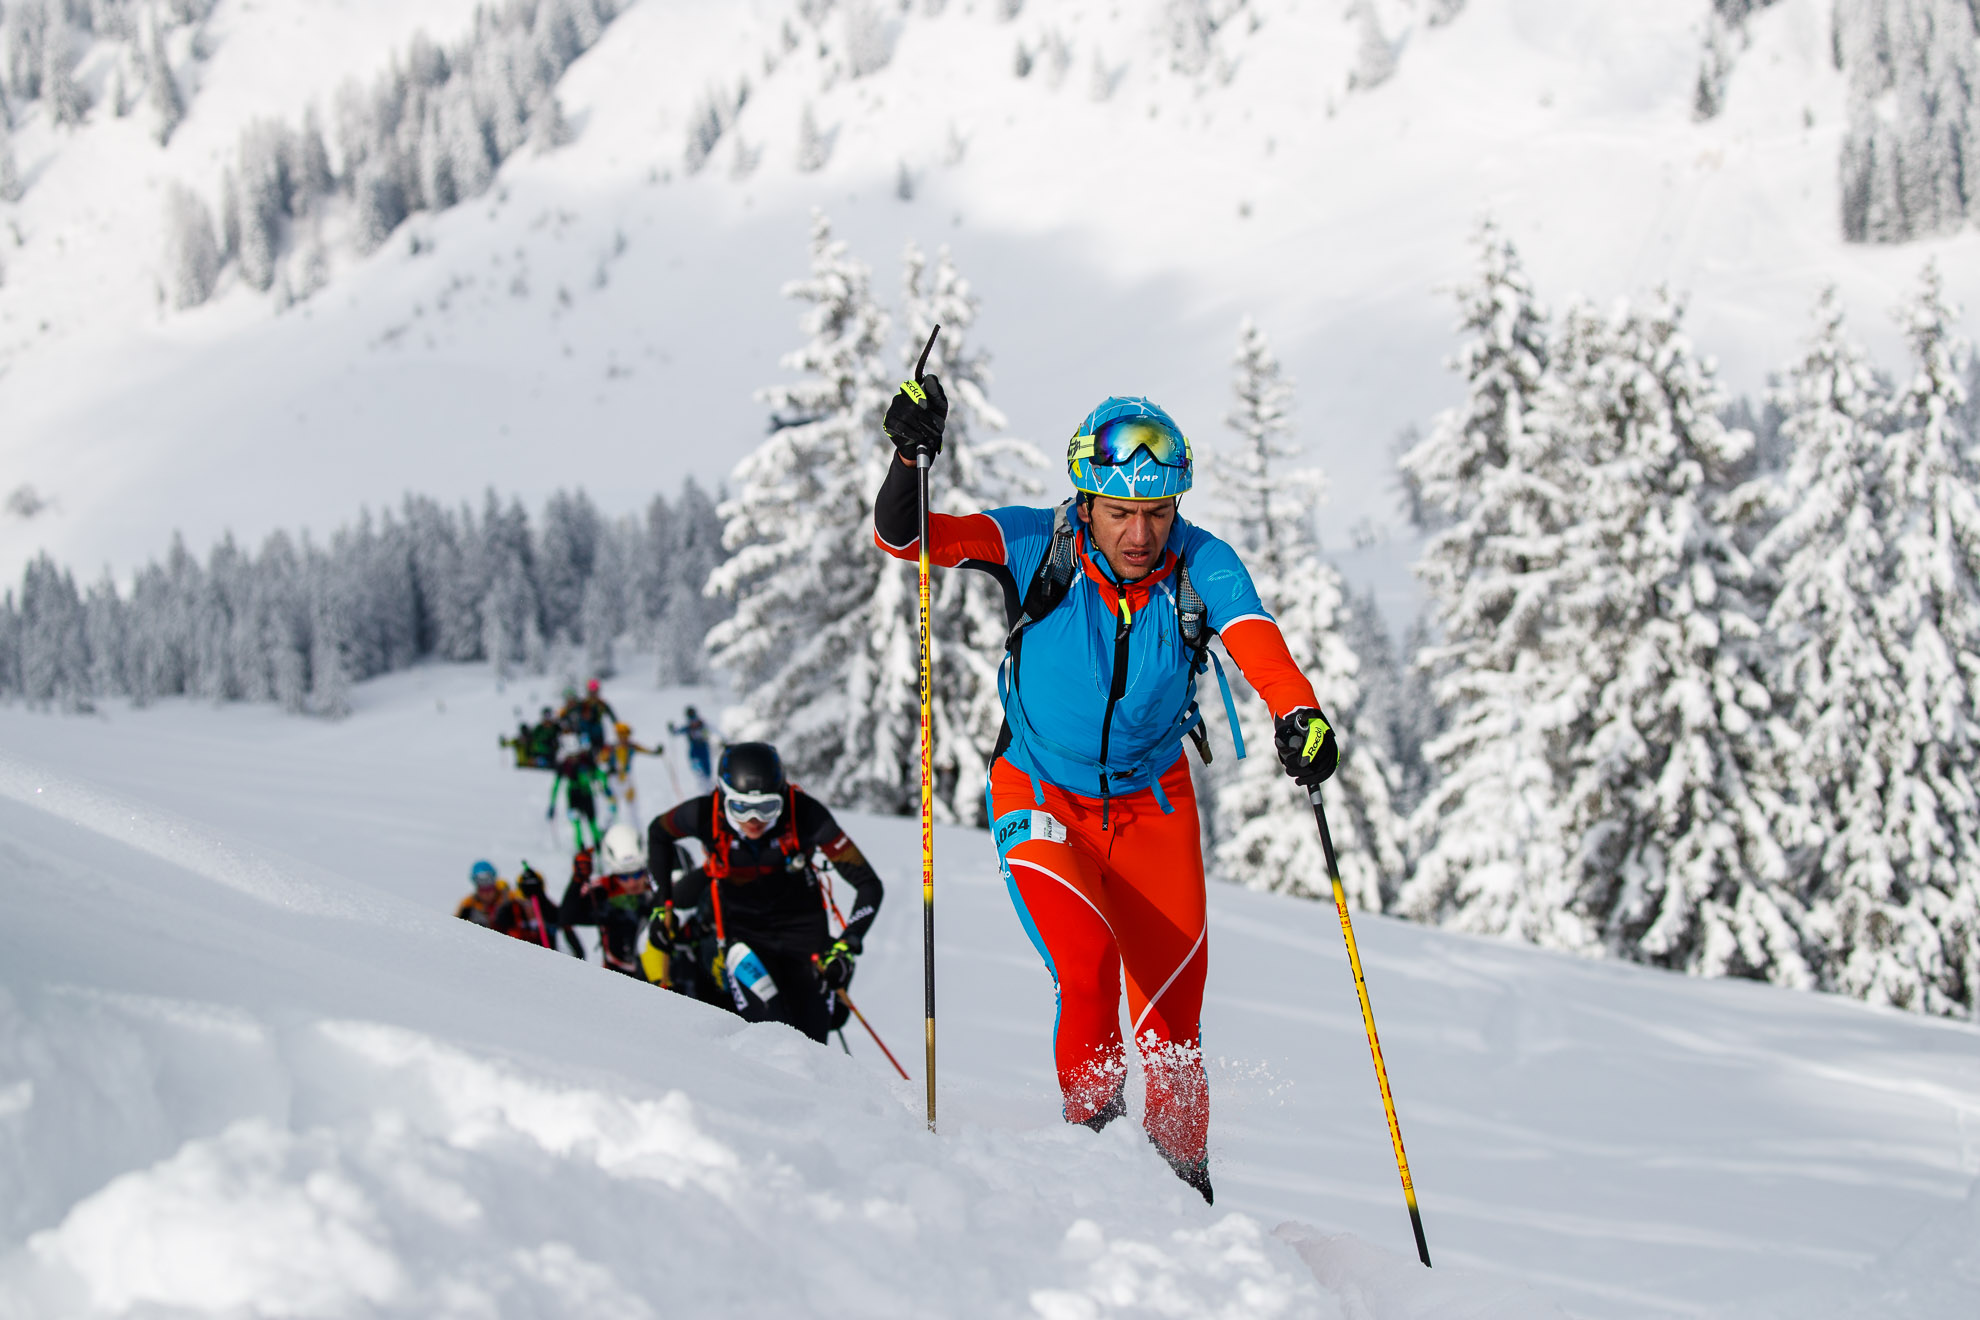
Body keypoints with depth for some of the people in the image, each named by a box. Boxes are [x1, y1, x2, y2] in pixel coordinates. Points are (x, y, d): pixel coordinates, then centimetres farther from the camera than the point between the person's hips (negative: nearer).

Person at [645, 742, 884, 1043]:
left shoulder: (805, 814, -27)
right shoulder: (704, 815, -23)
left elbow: (868, 886, -21)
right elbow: (658, 833, 2)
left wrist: (845, 947, -31)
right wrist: (665, 903, 2)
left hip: (800, 925, 0)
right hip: (739, 927, 0)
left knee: (810, 1042, -2)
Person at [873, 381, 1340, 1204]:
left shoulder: (1201, 567, -18)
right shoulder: (1039, 547, -19)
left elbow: (1258, 644, -35)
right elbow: (903, 537, -26)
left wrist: (1299, 717, -56)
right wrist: (911, 460, -45)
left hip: (1153, 804, 2)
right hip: (1043, 800, -2)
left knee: (1172, 1021, 3)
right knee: (1087, 968, -25)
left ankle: (1182, 1178, 23)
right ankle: (1090, 1122, -2)